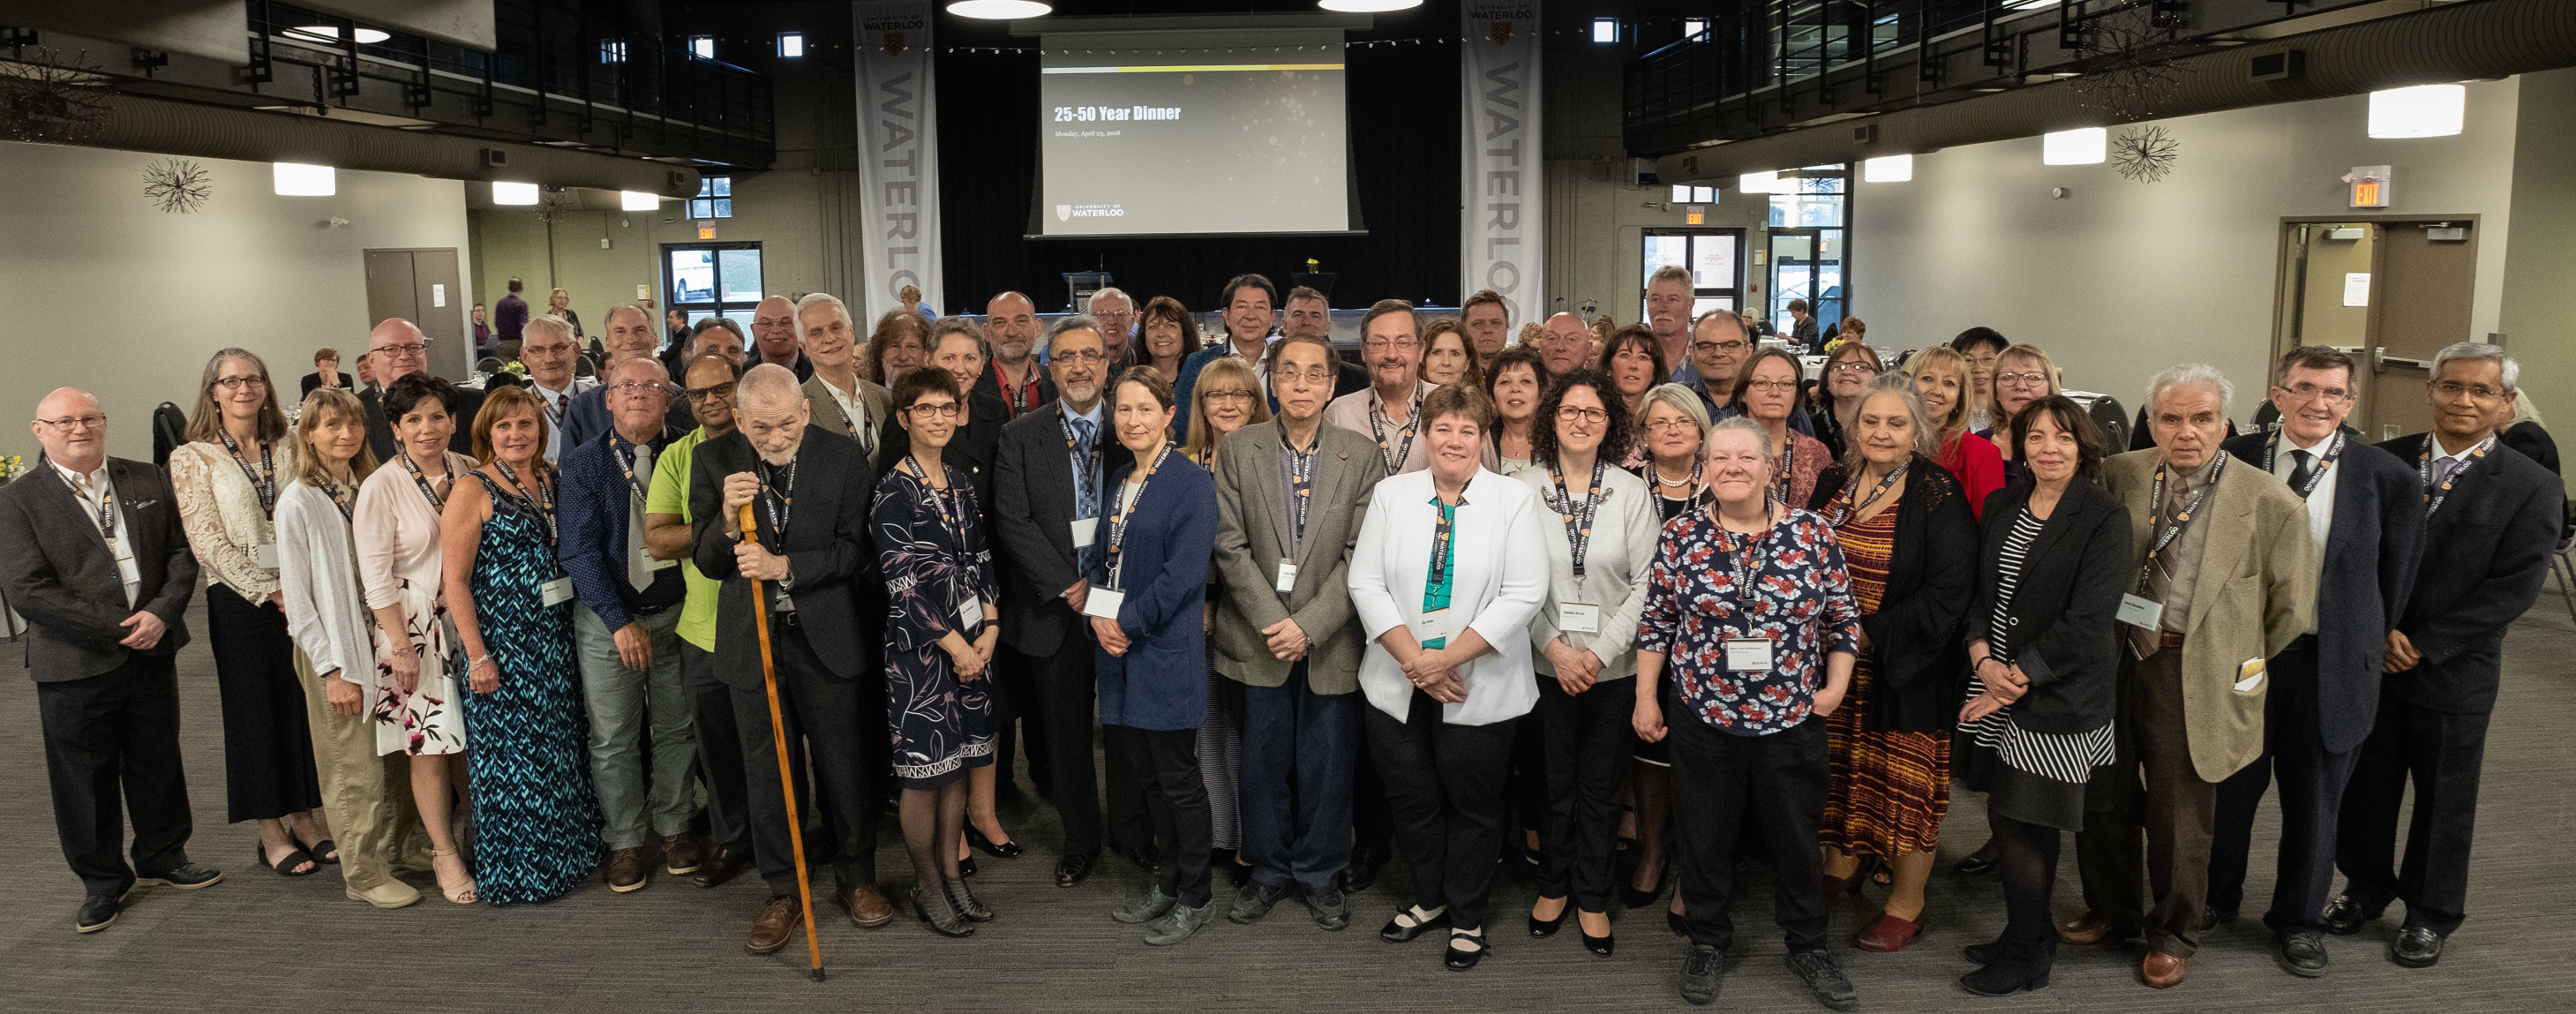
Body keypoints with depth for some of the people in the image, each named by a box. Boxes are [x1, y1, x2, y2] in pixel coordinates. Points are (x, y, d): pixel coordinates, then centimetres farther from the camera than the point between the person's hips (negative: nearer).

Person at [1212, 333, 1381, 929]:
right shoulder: (1237, 451, 1)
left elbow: (1361, 556, -6)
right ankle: (1269, 872, 28)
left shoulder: (1361, 457, -1)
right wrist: (1272, 621, -12)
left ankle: (1322, 874, 26)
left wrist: (1308, 626, -14)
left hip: (1331, 640, 0)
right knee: (1264, 763, 10)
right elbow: (1231, 546, -4)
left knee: (1328, 764, 7)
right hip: (1259, 638, 1)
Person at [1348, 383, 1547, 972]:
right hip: (1398, 686, 2)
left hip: (1482, 692, -2)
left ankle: (1467, 916, 29)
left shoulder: (1515, 499, -4)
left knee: (1473, 805, 9)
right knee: (1411, 800, 13)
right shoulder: (1391, 493, 3)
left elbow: (1524, 593, -11)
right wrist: (1413, 658, -13)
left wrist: (1448, 658, -16)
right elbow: (1366, 581, -2)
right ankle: (1429, 899, 36)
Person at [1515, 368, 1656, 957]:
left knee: (1600, 788, 9)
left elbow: (1645, 585, -3)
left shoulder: (1632, 492, -1)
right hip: (1545, 662, 0)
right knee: (1554, 783, 11)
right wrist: (1555, 648, -10)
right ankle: (1554, 886, 29)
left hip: (1614, 666, 0)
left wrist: (1600, 651, -11)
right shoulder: (1524, 489, -2)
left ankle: (1593, 898, 25)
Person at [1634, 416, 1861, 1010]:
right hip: (1703, 717, 0)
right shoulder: (1681, 536, -4)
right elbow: (1656, 621, 2)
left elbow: (1843, 616, 5)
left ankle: (1808, 945, 32)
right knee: (1706, 835, 12)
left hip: (1793, 718, 0)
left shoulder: (1812, 533, -4)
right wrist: (1645, 698, 2)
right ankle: (1707, 942, 31)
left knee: (1797, 835, 13)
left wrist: (1836, 685, -2)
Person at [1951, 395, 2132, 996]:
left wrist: (2015, 678, -15)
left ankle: (2025, 958, 16)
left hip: (2060, 696, -5)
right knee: (2023, 823, 13)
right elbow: (1978, 591, 10)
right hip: (1996, 683, 5)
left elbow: (2087, 622, -15)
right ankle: (2032, 937, 31)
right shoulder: (2001, 506, 8)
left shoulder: (2105, 518, -10)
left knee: (2019, 823, -1)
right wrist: (1983, 659, -8)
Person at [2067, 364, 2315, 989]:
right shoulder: (2119, 476, 2)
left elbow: (2292, 607, 0)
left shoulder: (2270, 503, -7)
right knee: (2104, 798, 14)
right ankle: (2112, 913, 35)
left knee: (2178, 814, 9)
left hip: (2193, 674, -3)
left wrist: (2247, 671, 4)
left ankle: (2172, 936, 29)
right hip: (2110, 659, 3)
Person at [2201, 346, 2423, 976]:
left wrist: (2373, 648, 2)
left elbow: (2396, 580, 1)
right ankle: (2217, 896, 34)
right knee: (2229, 788, 13)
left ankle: (2299, 920, 32)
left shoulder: (2387, 477, -6)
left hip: (2329, 662, 0)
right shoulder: (2234, 460, -4)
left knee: (2313, 799, 13)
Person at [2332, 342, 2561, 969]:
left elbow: (2512, 589, -12)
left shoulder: (2532, 489, -7)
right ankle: (2367, 886, 34)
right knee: (2365, 783, 14)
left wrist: (2423, 646, -16)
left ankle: (2432, 912, 29)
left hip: (2455, 671, -2)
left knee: (2445, 798, 11)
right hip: (2370, 660, 2)